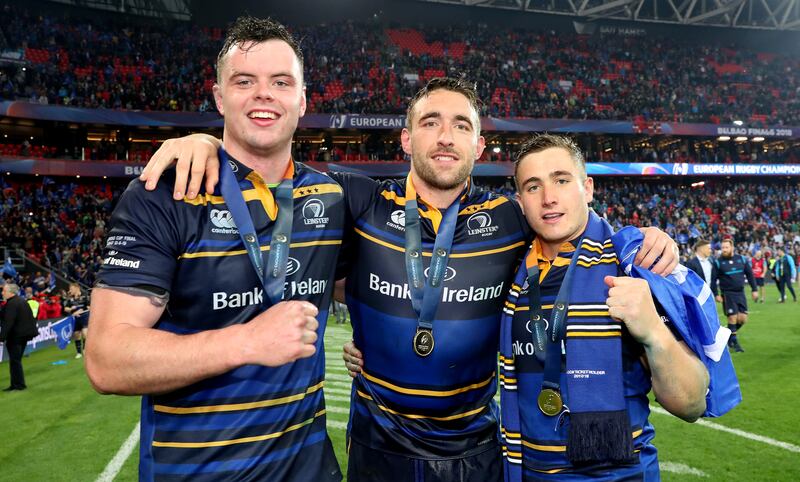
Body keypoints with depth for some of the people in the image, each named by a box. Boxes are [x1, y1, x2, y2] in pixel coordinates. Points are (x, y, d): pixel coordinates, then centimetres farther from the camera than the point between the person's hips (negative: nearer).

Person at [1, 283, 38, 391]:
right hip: (24, 333, 10)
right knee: (16, 360, 16)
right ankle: (16, 383, 20)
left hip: (16, 335, -10)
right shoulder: (22, 300, 12)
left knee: (14, 361, -2)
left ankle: (18, 384, 3)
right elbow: (28, 317, 18)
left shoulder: (11, 303, -18)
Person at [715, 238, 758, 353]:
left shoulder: (741, 259, 3)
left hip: (740, 293, 4)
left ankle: (730, 334, 25)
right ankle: (734, 343, 8)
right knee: (732, 318, -6)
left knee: (742, 319, 1)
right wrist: (716, 294, -9)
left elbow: (750, 274, 10)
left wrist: (754, 289, 7)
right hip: (727, 294, -4)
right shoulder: (718, 262, -6)